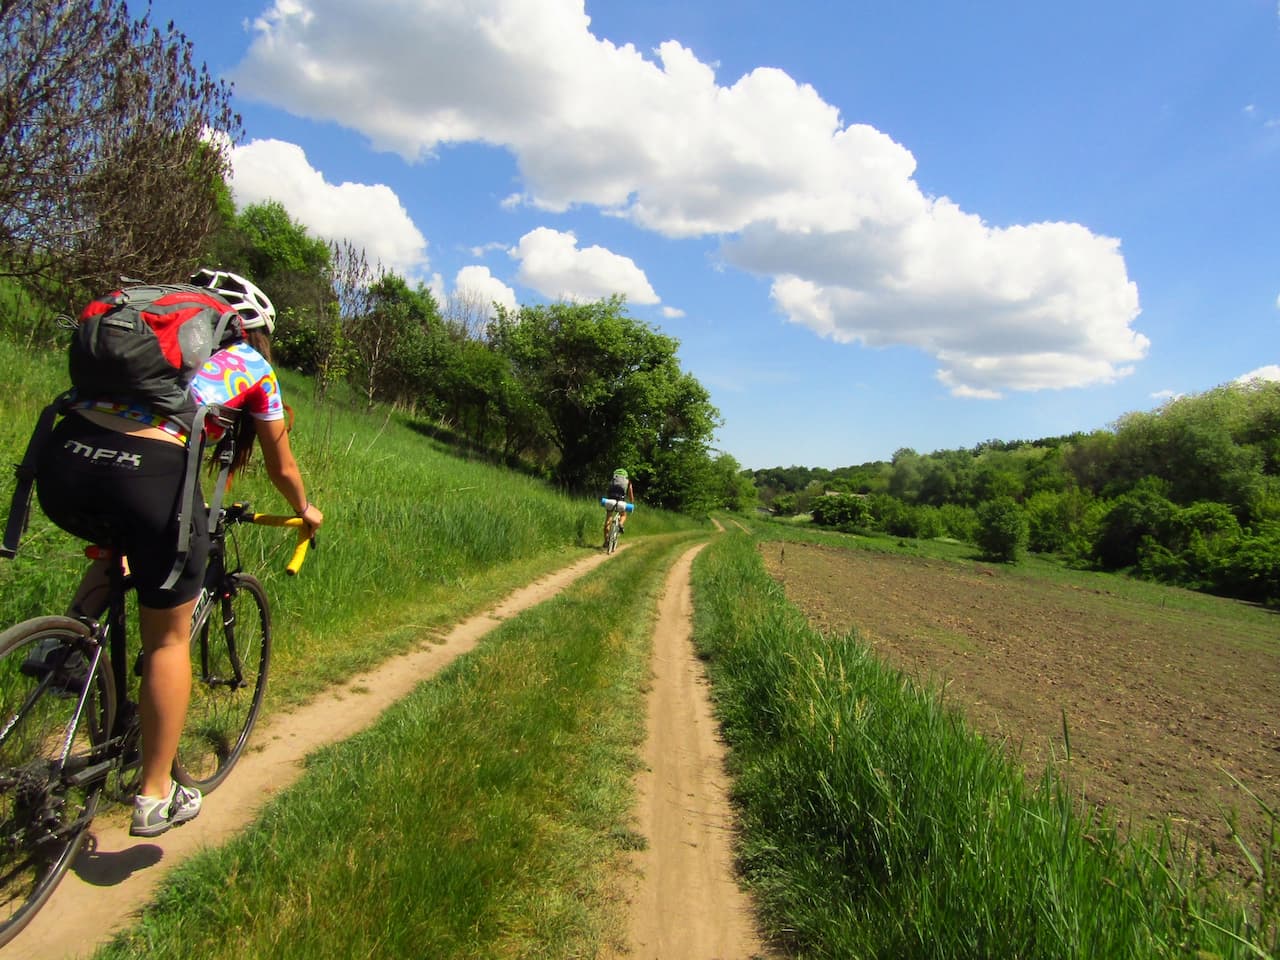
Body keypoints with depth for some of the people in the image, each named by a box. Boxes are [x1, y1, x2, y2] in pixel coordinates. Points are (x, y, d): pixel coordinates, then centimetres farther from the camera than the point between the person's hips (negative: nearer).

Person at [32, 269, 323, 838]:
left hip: (61, 463, 5)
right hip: (148, 476, -5)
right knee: (169, 638, 14)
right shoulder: (252, 366, 20)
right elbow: (282, 469, 28)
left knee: (120, 543, 40)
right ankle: (155, 799, 23)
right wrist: (306, 512, 50)